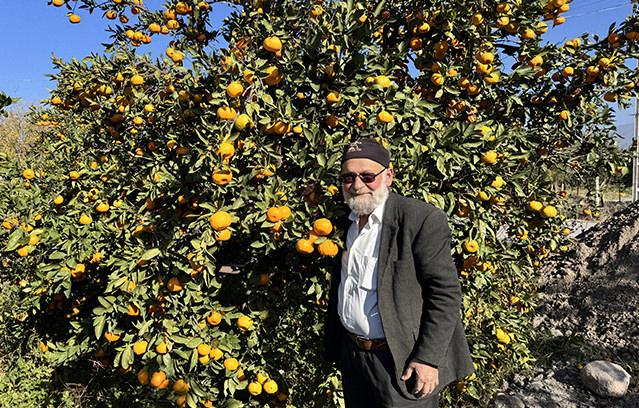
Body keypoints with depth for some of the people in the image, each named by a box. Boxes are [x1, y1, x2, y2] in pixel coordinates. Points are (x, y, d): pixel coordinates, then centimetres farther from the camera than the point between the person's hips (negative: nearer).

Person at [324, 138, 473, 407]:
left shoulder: (422, 220, -16)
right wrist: (332, 345, 15)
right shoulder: (347, 221, 6)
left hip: (402, 363, -6)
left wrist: (428, 357, -19)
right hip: (351, 356, 7)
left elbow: (446, 292, -17)